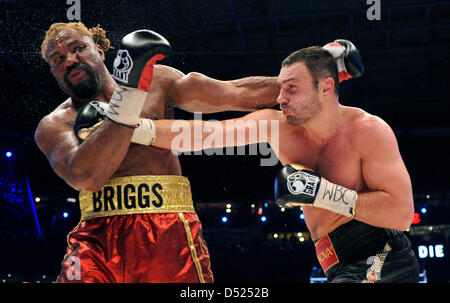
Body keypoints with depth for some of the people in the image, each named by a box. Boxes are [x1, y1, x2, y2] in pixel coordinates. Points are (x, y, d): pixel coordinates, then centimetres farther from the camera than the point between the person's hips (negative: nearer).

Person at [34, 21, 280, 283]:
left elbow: (238, 93, 10)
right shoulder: (54, 125, 9)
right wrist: (128, 94, -13)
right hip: (97, 239, -1)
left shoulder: (156, 81, 14)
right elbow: (86, 177, -11)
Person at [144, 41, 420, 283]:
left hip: (381, 264, -6)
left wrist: (323, 192, -25)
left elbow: (402, 213, -20)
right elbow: (204, 135, -6)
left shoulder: (368, 129, -14)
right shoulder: (275, 125, 0)